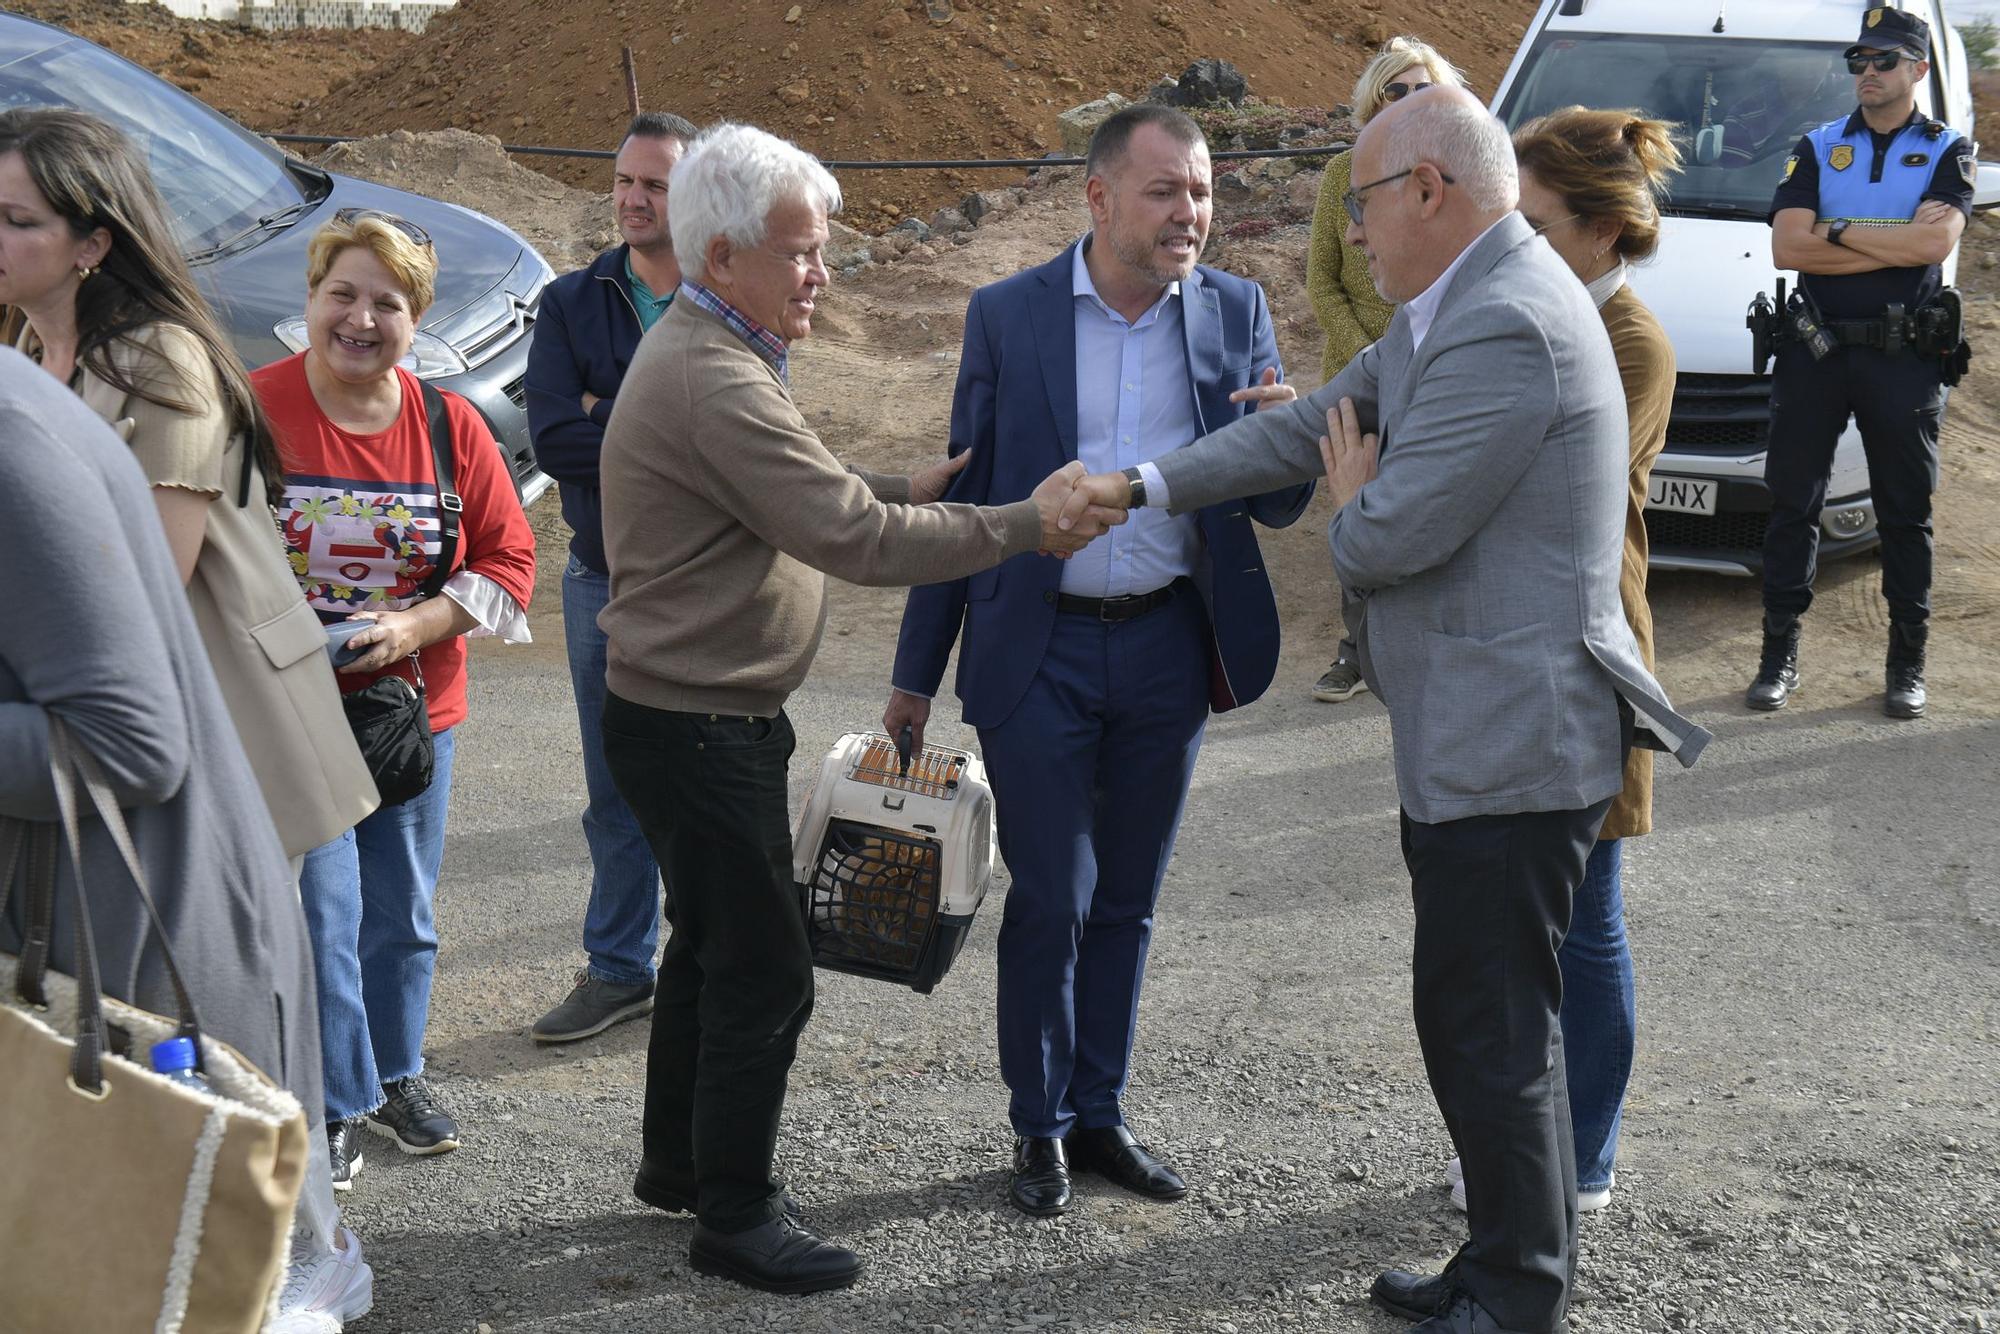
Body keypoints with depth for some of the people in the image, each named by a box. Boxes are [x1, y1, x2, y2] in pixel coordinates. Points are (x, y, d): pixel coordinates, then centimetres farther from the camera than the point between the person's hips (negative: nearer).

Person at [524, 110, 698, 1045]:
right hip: (604, 581, 3)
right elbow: (552, 440, -9)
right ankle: (619, 969, 26)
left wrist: (612, 418, -17)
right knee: (615, 791, 13)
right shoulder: (572, 305, 5)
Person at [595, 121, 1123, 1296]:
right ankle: (735, 1214, 9)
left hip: (695, 715, 11)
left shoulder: (699, 353, 11)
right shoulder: (717, 384, -24)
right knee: (764, 967, -3)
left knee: (713, 941, 21)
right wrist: (1024, 527, -22)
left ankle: (679, 1159, 36)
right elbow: (851, 537, -27)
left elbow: (798, 496, 20)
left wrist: (900, 492, 6)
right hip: (699, 730, -11)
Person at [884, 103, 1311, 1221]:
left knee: (1127, 903, 13)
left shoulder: (1235, 312, 0)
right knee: (1051, 904, 2)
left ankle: (1100, 1113, 28)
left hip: (1169, 646, 2)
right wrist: (918, 673, 2)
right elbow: (963, 497, 2)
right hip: (1040, 649, -2)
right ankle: (1041, 1128, 19)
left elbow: (1278, 509, 2)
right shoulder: (1008, 316, -4)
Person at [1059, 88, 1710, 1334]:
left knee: (1495, 1031, 2)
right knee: (1473, 1018, 19)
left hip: (1509, 747, -10)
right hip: (1476, 735, 10)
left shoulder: (1506, 328, -22)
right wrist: (1141, 484, 11)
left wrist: (1351, 504, 1)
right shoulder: (1456, 307, 12)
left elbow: (1387, 540, -22)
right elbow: (1313, 422, 16)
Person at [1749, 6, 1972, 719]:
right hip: (1815, 351, 2)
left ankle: (1908, 662, 15)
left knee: (1905, 513, 6)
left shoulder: (1948, 152, 4)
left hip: (1905, 358, -1)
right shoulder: (1817, 148, 8)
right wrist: (1895, 244, -10)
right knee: (1792, 504, 4)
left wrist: (1835, 230, -10)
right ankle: (1779, 655, 13)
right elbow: (1787, 247, -6)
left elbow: (1935, 241, -15)